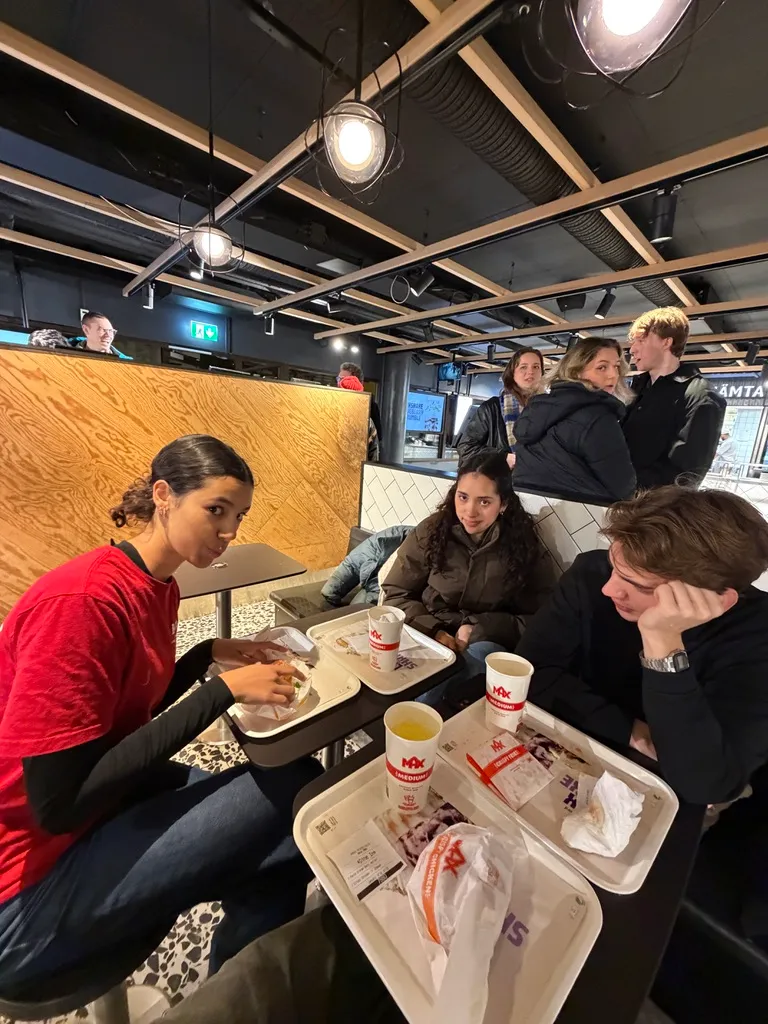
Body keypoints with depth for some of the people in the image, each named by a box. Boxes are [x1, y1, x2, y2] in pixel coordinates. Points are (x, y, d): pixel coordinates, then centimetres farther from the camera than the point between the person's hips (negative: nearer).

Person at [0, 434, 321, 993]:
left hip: (107, 795, 8)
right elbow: (59, 803, -26)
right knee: (297, 785, -15)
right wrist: (223, 690, -27)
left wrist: (210, 654, -4)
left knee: (284, 838, 4)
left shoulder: (158, 586, 0)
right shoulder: (82, 600, -27)